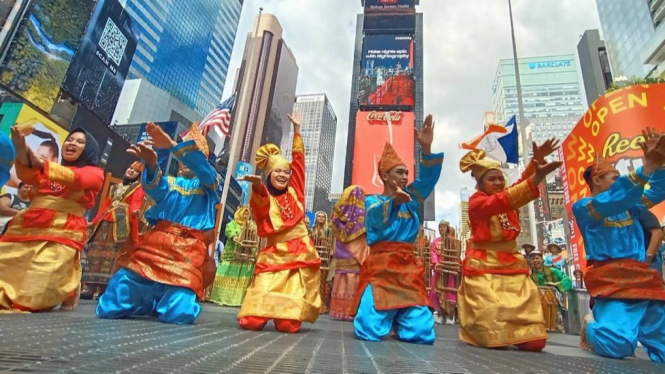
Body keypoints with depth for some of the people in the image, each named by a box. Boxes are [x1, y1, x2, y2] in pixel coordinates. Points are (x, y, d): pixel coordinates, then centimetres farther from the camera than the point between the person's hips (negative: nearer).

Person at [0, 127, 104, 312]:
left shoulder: (94, 173, 12)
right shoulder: (51, 168, 25)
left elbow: (77, 179, -9)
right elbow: (28, 177, 5)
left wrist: (41, 163, -22)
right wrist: (23, 156, -15)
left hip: (62, 232, -5)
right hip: (26, 227, 5)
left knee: (31, 298, -8)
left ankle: (70, 287, 19)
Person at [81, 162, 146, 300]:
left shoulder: (138, 188, 6)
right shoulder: (115, 187, 25)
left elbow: (136, 203, -13)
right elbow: (105, 205, 24)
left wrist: (135, 211, -36)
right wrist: (94, 221, 22)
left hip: (123, 224, -6)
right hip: (106, 222, 7)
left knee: (113, 254, -10)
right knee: (97, 251, 3)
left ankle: (104, 288, -10)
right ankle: (89, 286, 5)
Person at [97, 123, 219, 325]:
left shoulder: (209, 183, 14)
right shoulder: (170, 182, 20)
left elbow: (203, 168, -9)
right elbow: (156, 189, -4)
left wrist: (172, 145, -24)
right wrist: (152, 165, -26)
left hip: (189, 250, -3)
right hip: (155, 243, 3)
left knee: (178, 314, -21)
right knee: (109, 308, -5)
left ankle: (174, 297, 16)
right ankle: (152, 300, 25)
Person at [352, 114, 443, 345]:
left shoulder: (410, 198, 17)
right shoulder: (372, 201, 5)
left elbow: (428, 179, 2)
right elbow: (377, 217, -18)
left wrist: (427, 149, -14)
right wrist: (394, 201, -40)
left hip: (409, 267, 4)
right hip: (380, 266, -3)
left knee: (422, 334, -8)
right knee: (370, 332, -15)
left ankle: (398, 318, 25)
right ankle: (386, 315, 20)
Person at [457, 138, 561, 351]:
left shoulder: (507, 195, 10)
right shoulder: (476, 202, -9)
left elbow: (521, 184, -9)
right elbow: (500, 202, -29)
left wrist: (536, 161, -27)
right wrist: (536, 178, -40)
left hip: (513, 268, 6)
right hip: (483, 270, -6)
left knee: (534, 340, 0)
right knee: (494, 338, -7)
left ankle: (511, 330, 32)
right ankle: (473, 331, 27)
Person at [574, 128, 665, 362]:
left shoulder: (627, 206, 23)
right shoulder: (582, 206, -1)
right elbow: (612, 202, -19)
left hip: (643, 278, 7)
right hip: (612, 280, -7)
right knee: (618, 344, -26)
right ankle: (591, 328, 9)